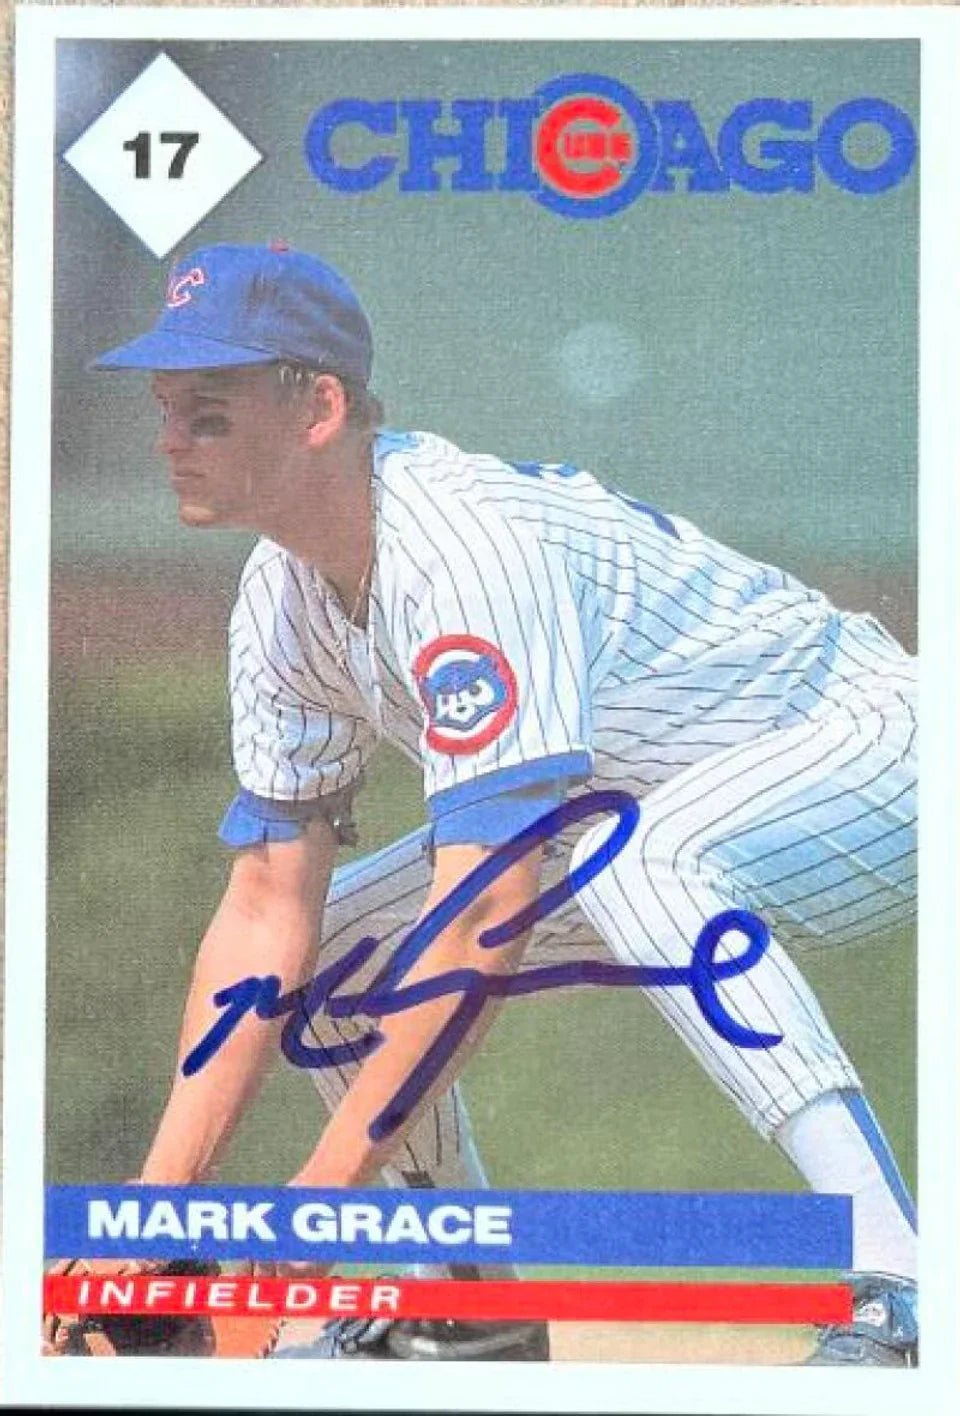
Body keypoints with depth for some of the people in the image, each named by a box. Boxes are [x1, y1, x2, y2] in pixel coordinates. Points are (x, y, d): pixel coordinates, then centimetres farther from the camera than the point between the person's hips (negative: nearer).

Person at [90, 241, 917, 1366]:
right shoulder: (280, 602, -5)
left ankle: (896, 1287, -37)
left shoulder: (465, 544, -32)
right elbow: (267, 907, -3)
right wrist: (160, 1201, -9)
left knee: (638, 858, -40)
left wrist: (324, 1190, -33)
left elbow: (487, 917, -37)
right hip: (661, 805, 9)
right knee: (328, 937, 5)